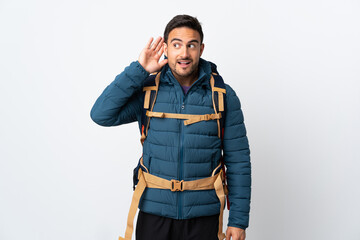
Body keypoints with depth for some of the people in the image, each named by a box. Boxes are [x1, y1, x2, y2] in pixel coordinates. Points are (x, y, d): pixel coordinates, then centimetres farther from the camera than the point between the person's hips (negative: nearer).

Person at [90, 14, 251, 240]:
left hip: (203, 217, 0)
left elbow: (238, 161, -2)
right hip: (153, 214, 1)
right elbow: (102, 114, -13)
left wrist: (238, 220, -4)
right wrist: (139, 69, -12)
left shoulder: (223, 96, -3)